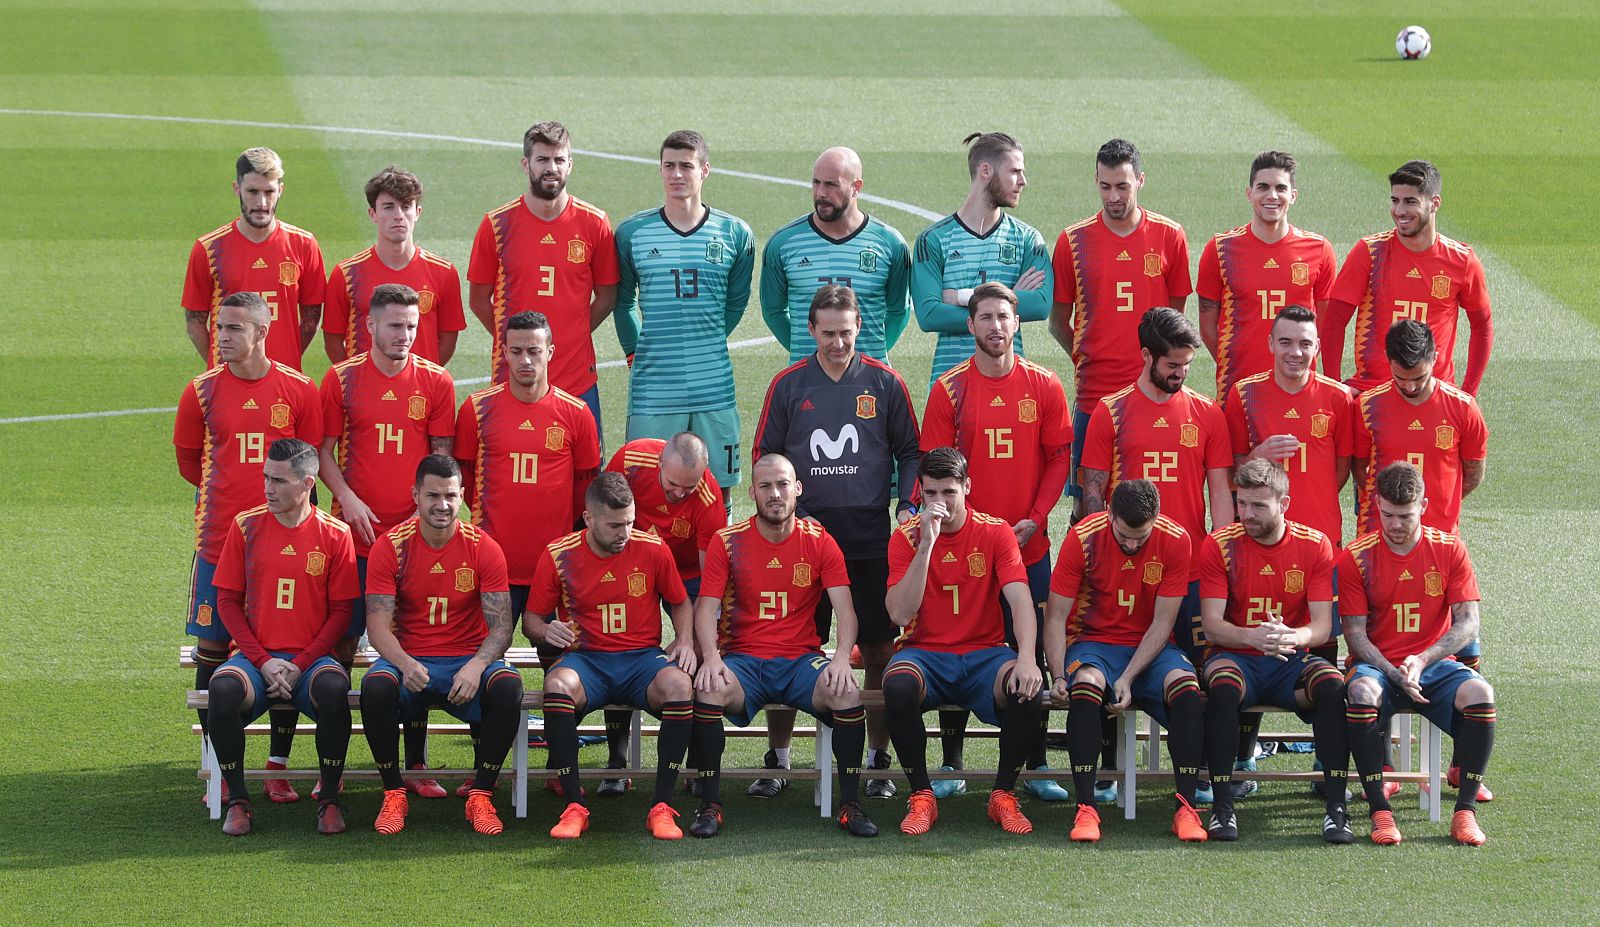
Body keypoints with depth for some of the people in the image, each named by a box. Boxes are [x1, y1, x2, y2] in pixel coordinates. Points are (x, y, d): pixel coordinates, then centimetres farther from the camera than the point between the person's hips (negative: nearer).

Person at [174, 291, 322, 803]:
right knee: (212, 647, 1)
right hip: (218, 539, 1)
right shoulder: (202, 391, 1)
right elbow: (188, 459, 12)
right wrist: (228, 493, 8)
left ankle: (278, 768, 10)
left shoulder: (298, 390, -1)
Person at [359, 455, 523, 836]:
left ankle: (481, 795, -15)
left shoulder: (483, 548, -2)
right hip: (408, 659, 0)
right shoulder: (390, 547, -3)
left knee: (508, 687, -32)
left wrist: (476, 667, -28)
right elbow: (378, 624, -9)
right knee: (375, 687, -34)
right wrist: (405, 664, -31)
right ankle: (393, 795, -14)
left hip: (468, 661, 0)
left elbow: (501, 626, -7)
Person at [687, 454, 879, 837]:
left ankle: (851, 805, -18)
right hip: (742, 658, 0)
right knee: (709, 691, -33)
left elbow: (845, 610, -3)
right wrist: (711, 657, -23)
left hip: (802, 658, 1)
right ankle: (710, 804, -23)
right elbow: (706, 608, -3)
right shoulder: (727, 542, 2)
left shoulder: (820, 542, 4)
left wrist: (842, 657, -22)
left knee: (847, 692, -30)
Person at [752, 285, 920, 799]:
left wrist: (907, 506, -3)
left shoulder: (885, 384, 4)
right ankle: (777, 760, 11)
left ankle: (878, 759, 12)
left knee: (878, 649, 2)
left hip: (871, 541, 0)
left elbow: (910, 452, 10)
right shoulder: (788, 385, 5)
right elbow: (765, 456, 9)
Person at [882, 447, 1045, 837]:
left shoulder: (995, 533, 0)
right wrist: (927, 543, -18)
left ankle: (1004, 795, -11)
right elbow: (900, 614, -13)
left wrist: (1027, 659, -30)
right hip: (925, 654, 0)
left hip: (984, 654, 0)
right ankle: (921, 796, -17)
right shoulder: (907, 537, 0)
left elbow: (1020, 602, -11)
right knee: (897, 686, -35)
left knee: (1026, 688, -32)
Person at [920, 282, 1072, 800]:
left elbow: (1059, 459, 5)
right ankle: (951, 766, 11)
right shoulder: (950, 389, 0)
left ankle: (1036, 767, 7)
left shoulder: (1043, 387, 3)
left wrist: (1036, 518, -6)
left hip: (1029, 544, 1)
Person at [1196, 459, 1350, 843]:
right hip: (1236, 657, -1)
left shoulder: (1314, 545, -1)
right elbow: (1212, 625, -11)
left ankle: (1336, 807, -29)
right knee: (1222, 685, -36)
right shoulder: (1219, 545, -4)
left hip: (1292, 661, 1)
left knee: (1332, 684, -31)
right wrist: (1252, 638, -32)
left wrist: (1291, 637, -31)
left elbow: (1322, 626, -6)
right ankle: (1222, 807, -32)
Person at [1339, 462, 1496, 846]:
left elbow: (1468, 623, -3)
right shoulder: (1357, 557, -1)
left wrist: (1422, 660, -19)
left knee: (1479, 694, -32)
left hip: (1435, 663, 1)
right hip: (1378, 664, -1)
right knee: (1363, 692, -37)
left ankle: (1465, 810, -22)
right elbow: (1355, 634, -4)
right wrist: (1395, 675, -20)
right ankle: (1380, 811, -31)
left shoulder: (1449, 550, 2)